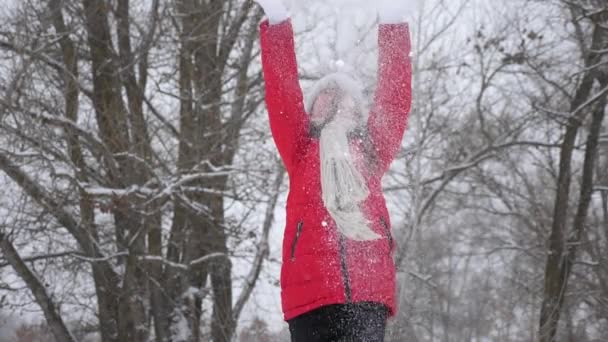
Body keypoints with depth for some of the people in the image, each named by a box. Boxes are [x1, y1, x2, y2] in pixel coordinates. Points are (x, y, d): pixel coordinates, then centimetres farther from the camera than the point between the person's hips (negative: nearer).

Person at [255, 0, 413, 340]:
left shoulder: (371, 152, 19)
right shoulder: (301, 152, 17)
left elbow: (394, 94, 13)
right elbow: (283, 91, 8)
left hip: (369, 291, 1)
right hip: (311, 290, -1)